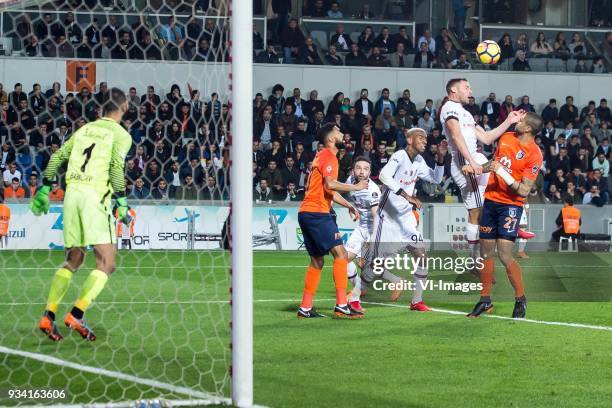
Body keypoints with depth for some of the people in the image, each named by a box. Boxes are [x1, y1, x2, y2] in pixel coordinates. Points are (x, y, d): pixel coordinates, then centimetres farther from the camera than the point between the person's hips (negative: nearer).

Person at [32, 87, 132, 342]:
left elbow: (56, 158, 15)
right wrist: (122, 202, -10)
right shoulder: (120, 135, 1)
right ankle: (76, 315, -18)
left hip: (72, 193, 6)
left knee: (73, 260, 16)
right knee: (106, 263, -4)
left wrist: (44, 190, 20)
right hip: (96, 195, -6)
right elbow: (116, 168, -13)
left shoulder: (84, 130, 17)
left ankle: (48, 316, 6)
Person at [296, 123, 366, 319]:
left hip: (306, 213, 10)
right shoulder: (328, 156, -8)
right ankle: (341, 305, -20)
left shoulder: (323, 156, 23)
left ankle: (305, 308, 13)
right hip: (317, 213, -10)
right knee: (340, 253, -13)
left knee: (317, 262, 13)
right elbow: (330, 185, -23)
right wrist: (356, 187, -14)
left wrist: (348, 205, 24)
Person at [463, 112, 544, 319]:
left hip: (511, 205, -7)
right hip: (491, 200, 7)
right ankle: (485, 300, 20)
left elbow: (524, 190, -18)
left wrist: (504, 174, -24)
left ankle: (520, 299, 3)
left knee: (505, 255, -13)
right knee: (486, 252, 9)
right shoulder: (507, 138, 5)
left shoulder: (534, 155, -15)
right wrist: (475, 168, 11)